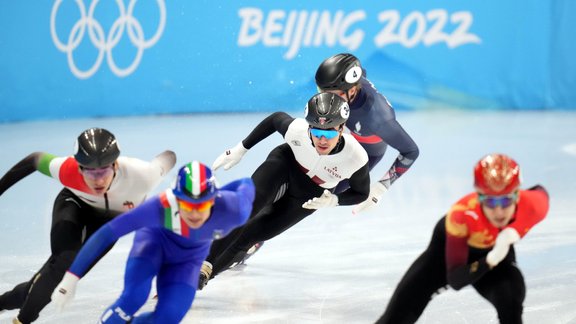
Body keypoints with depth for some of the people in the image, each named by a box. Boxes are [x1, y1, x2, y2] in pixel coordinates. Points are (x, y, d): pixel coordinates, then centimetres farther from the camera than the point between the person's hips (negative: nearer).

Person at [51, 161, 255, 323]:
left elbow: (246, 185, -15)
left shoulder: (232, 211, -39)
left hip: (189, 256, 2)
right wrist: (71, 278, -38)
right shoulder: (160, 207, -43)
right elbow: (106, 234, -37)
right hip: (156, 237, -2)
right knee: (133, 297, -28)